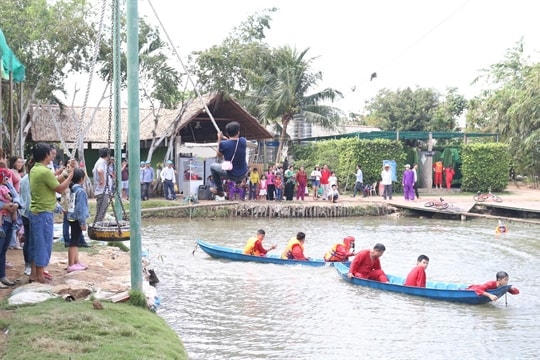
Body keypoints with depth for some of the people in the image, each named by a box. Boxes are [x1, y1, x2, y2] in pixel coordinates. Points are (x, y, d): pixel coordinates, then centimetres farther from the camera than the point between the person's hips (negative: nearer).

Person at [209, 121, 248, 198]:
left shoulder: (223, 144, -19)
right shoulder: (243, 141, -9)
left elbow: (219, 155, 3)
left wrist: (219, 140, 5)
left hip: (231, 175, -4)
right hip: (243, 175, 4)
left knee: (213, 166, 21)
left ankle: (219, 190, 26)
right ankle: (238, 183, 44)